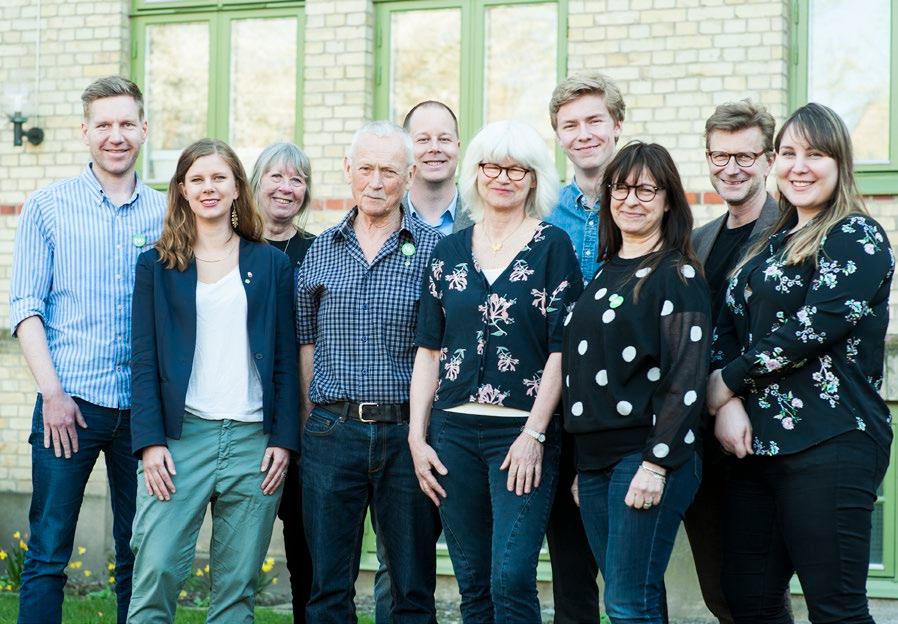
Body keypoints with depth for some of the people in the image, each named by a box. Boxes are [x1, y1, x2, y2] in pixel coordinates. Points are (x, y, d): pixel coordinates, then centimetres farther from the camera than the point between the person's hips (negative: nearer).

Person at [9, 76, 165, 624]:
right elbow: (25, 307, 0)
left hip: (143, 406, 2)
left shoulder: (166, 213, 9)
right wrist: (52, 392, -10)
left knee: (140, 556, 9)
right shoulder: (48, 207, 4)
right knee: (48, 554, -1)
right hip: (70, 402, -2)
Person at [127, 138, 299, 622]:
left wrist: (283, 440, -1)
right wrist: (150, 442, -7)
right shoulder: (157, 265, 9)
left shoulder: (271, 264, 11)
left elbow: (286, 360, 8)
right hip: (180, 437, -1)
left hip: (253, 440, 1)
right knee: (155, 572, -11)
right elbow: (144, 360, 4)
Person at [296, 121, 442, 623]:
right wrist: (307, 426, 8)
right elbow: (306, 344, 13)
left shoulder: (433, 249, 1)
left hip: (406, 432, -2)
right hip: (332, 430, 2)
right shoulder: (321, 250, 10)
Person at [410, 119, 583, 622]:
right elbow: (429, 350, 11)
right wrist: (418, 435, 4)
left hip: (524, 432, -4)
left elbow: (561, 350, -5)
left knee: (512, 578, -11)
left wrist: (534, 434, -11)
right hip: (454, 430, 4)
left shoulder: (552, 246, 0)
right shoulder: (449, 252, 11)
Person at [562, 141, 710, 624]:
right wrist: (583, 465, 17)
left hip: (649, 457, -7)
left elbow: (686, 378, -12)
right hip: (596, 457, 7)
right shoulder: (604, 273, 17)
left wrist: (656, 463, -19)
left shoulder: (678, 275, -5)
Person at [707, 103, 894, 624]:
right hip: (758, 444, 8)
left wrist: (727, 382, -7)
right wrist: (728, 405, -7)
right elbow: (728, 327, 11)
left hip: (830, 445, -8)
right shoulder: (773, 244, 19)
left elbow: (812, 328, -16)